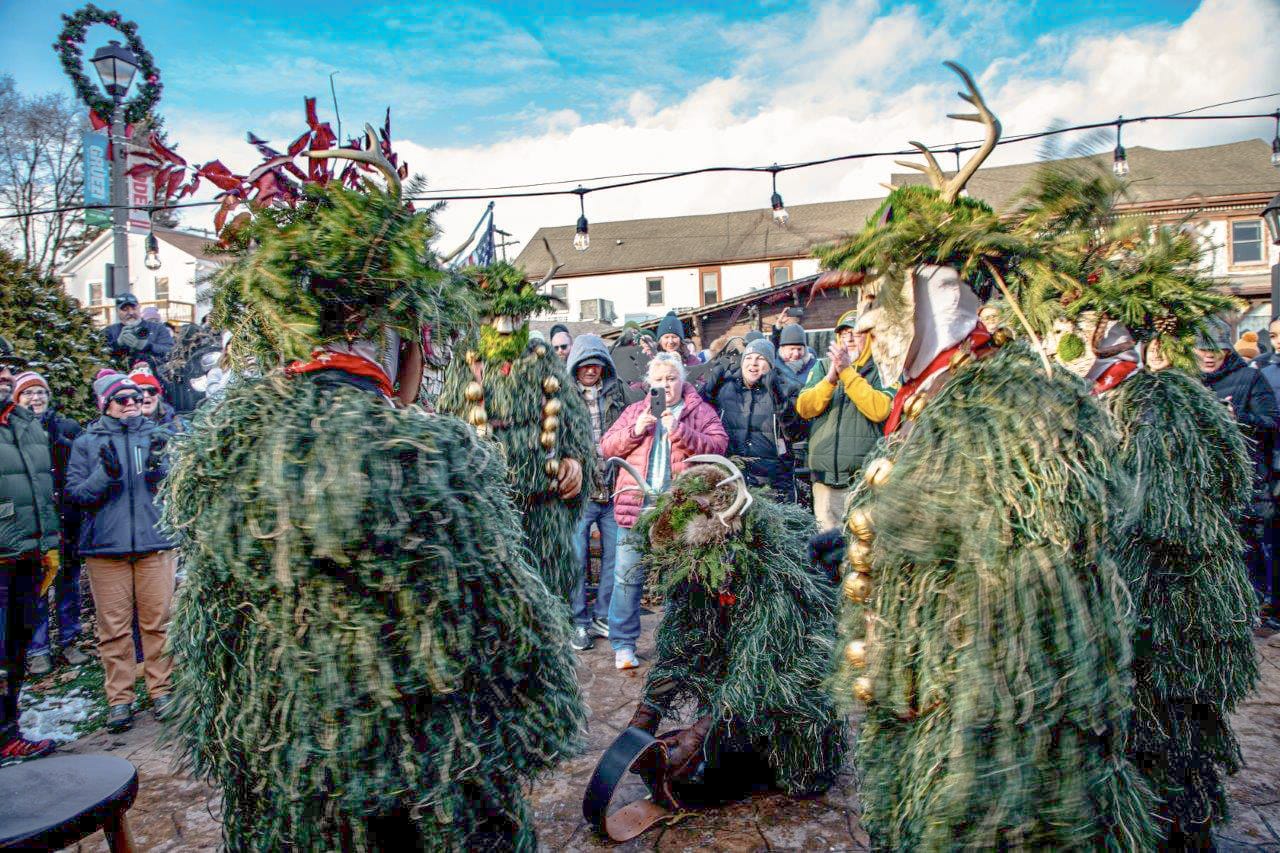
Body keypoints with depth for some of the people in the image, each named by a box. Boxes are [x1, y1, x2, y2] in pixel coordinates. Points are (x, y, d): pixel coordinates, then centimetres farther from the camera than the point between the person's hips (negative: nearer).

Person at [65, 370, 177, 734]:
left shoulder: (156, 436, 10)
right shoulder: (86, 443, 9)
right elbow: (74, 492, 2)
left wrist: (158, 464, -13)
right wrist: (105, 474, -14)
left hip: (154, 542, 0)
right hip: (105, 545, 0)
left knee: (158, 621, 3)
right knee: (114, 626, 2)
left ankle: (161, 689, 14)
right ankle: (119, 698, 12)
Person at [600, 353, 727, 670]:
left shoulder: (700, 411, 8)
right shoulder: (635, 411, 14)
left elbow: (718, 446, -7)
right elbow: (607, 447, 8)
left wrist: (679, 431, -16)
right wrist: (636, 430, -8)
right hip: (637, 505, 1)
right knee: (629, 576, 2)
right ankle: (623, 644, 13)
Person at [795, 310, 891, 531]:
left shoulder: (881, 370, 2)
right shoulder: (822, 367, 12)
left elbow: (879, 410, -16)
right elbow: (804, 408, -1)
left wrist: (847, 372, -18)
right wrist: (831, 379, -16)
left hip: (866, 478, -3)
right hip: (825, 476, 3)